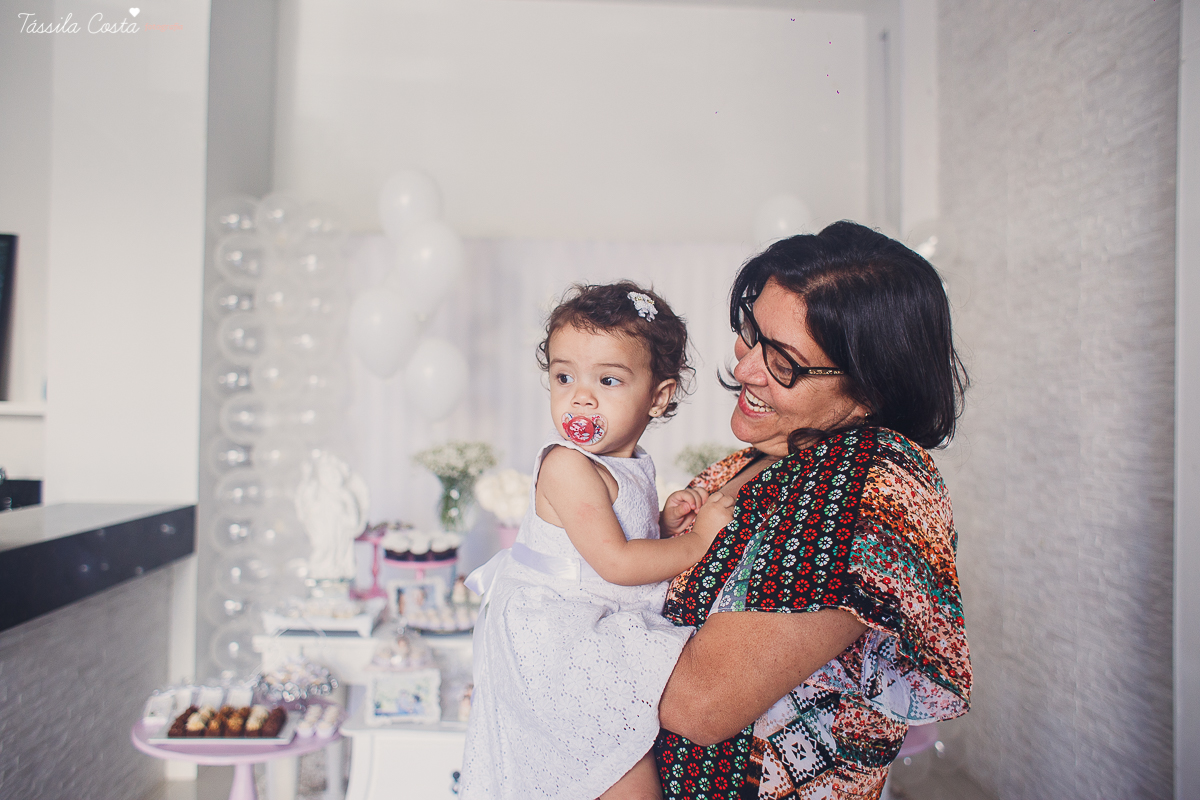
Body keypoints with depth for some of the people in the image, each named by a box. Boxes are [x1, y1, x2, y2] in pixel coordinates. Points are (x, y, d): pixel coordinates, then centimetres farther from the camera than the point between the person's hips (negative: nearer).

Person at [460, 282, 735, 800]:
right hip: (553, 635, -9)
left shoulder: (630, 467, 7)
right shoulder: (567, 466, -22)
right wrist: (696, 539, -16)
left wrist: (665, 521, -3)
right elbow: (615, 562, -24)